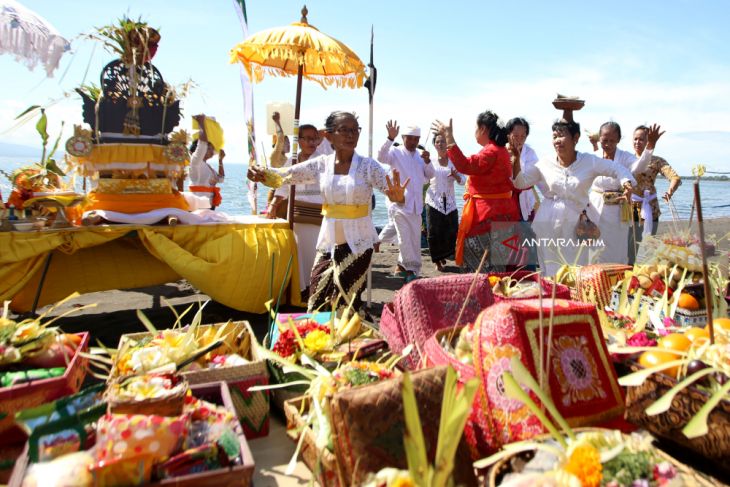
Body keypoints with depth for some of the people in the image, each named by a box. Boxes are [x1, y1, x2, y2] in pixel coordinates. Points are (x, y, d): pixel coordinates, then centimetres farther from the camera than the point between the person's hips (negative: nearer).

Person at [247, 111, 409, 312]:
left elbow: (393, 192, -16)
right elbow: (287, 174, -6)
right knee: (317, 304, 10)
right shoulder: (321, 164, -1)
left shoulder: (369, 166, -8)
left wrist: (398, 197, -40)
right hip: (328, 242, 3)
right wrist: (263, 173, -27)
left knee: (346, 304, 7)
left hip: (357, 243, -3)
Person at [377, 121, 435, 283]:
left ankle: (402, 265, 26)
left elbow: (430, 175, 8)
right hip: (400, 202, -6)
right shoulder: (395, 152, -4)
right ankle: (410, 270, -1)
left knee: (415, 238, 11)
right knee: (405, 238, -10)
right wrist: (390, 138, -35)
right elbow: (381, 157, -24)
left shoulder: (420, 155, 13)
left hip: (416, 204, 6)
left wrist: (427, 161, -11)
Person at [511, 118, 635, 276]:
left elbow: (617, 169, 1)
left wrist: (626, 182, -19)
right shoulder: (545, 164, -1)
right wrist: (516, 162, -14)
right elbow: (520, 182, 2)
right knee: (551, 272, 9)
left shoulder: (590, 162, -3)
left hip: (574, 227, 0)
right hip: (548, 226, 0)